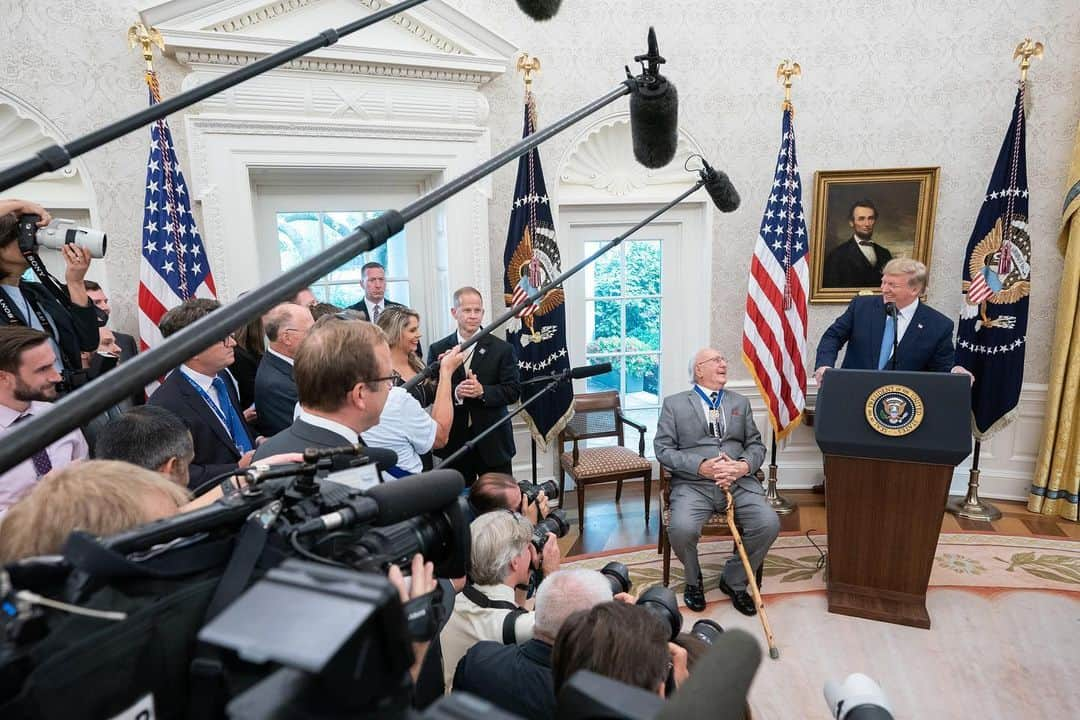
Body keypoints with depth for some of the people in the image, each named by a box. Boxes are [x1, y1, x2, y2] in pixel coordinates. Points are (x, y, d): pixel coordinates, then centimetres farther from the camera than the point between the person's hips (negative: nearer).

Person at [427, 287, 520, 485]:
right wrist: (455, 393, -20)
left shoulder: (502, 349, -1)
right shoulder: (438, 350, 3)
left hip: (493, 441, -1)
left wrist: (482, 391, -20)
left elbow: (512, 391, -4)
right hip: (454, 441, 1)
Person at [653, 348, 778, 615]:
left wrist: (744, 466, -8)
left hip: (739, 482, 3)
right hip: (693, 484, -3)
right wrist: (701, 466, -15)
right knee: (682, 529, -29)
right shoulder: (674, 403, 7)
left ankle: (734, 581, 6)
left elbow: (756, 445, 15)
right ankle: (694, 581, 6)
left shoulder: (740, 402, 20)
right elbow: (663, 449, -1)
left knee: (769, 524, -22)